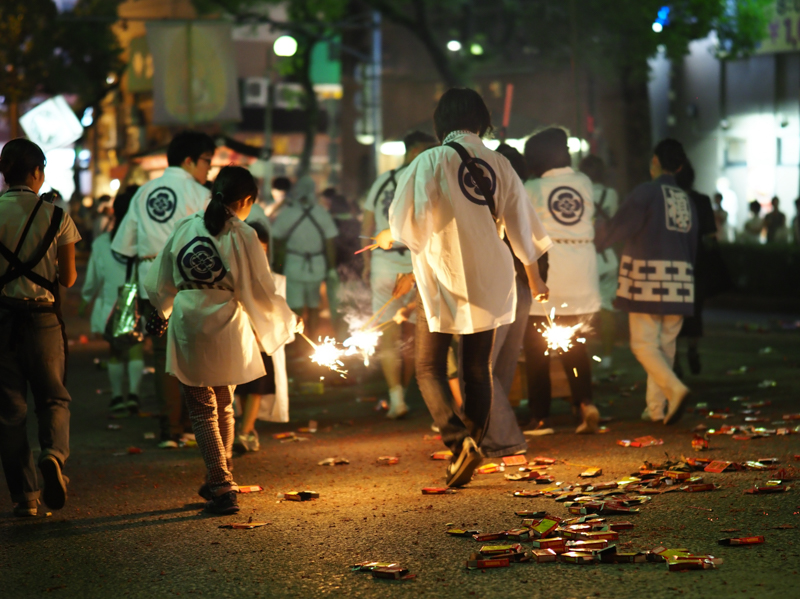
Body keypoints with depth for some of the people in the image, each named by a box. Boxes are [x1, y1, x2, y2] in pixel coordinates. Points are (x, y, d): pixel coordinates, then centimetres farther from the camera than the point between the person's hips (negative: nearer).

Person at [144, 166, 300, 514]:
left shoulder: (184, 228, 0)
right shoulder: (242, 235, -9)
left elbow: (159, 285, 7)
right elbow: (261, 291, -6)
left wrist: (166, 310, 29)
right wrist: (286, 324, 12)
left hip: (188, 328, 1)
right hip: (227, 328, -1)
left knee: (202, 410, 8)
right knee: (224, 407, 20)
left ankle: (222, 487, -3)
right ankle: (220, 481, 29)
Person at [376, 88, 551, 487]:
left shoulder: (432, 161, -10)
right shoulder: (498, 164, 4)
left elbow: (407, 219, -14)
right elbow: (520, 220, 11)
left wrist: (389, 238, 10)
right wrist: (533, 276, 24)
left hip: (443, 279, -4)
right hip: (489, 281, 4)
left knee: (430, 369, 3)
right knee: (478, 369, 13)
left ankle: (459, 440, -16)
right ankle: (472, 445, 13)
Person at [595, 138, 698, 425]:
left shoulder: (646, 192, -6)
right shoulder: (686, 200, 13)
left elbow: (617, 228, -8)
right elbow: (693, 245, 18)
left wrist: (592, 242, 7)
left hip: (648, 276, -6)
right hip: (679, 281, 6)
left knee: (644, 344, -4)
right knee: (665, 345, 10)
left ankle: (675, 389, -24)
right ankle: (656, 406, 11)